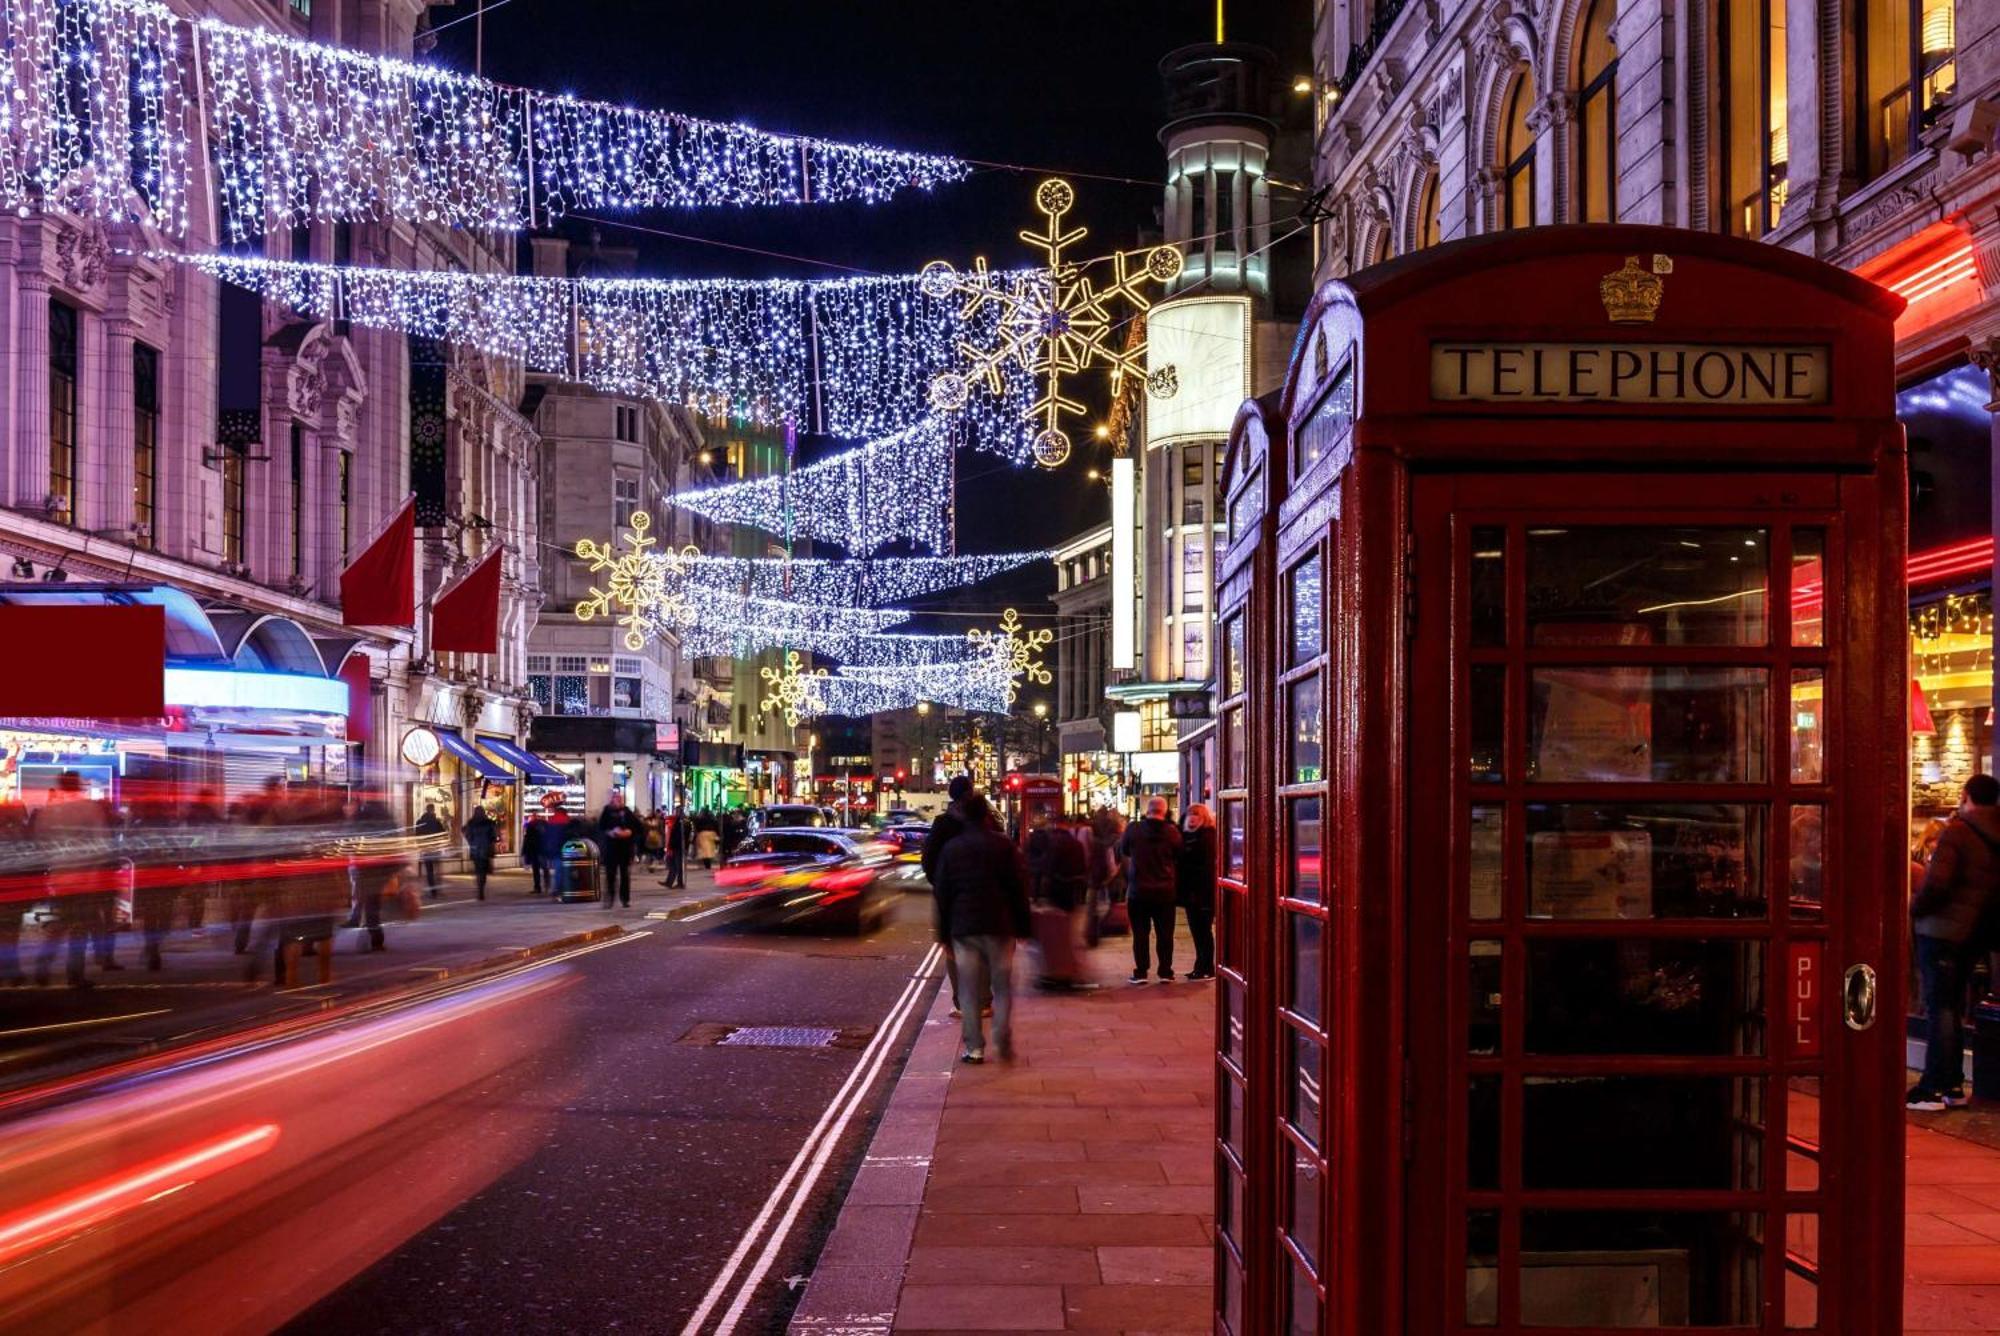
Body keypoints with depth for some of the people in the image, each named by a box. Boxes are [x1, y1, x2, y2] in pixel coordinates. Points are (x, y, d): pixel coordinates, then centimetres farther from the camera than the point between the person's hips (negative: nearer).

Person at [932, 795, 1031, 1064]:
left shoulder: (950, 848, 2)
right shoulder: (1004, 845, -3)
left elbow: (941, 892, 5)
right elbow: (1019, 887, -2)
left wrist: (944, 929, 12)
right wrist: (1022, 924, 5)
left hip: (963, 927, 1)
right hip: (999, 926, -1)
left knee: (969, 991, 6)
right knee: (1003, 987, 8)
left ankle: (974, 1048, 4)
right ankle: (1003, 1043, -3)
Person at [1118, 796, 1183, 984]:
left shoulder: (1133, 829, -9)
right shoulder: (1172, 832, -8)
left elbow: (1123, 851, 8)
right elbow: (1179, 859, 4)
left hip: (1138, 891, -1)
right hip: (1165, 891, 1)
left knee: (1140, 933, 7)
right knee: (1165, 934, 9)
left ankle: (1140, 972, 7)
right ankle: (1165, 972, 11)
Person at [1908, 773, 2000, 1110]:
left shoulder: (1957, 831, -14)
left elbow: (1936, 883, -22)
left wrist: (1915, 909, -7)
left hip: (1943, 929, -7)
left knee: (1939, 1008, -3)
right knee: (1954, 1007, 15)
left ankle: (1934, 1088, -2)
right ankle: (1953, 1085, 19)